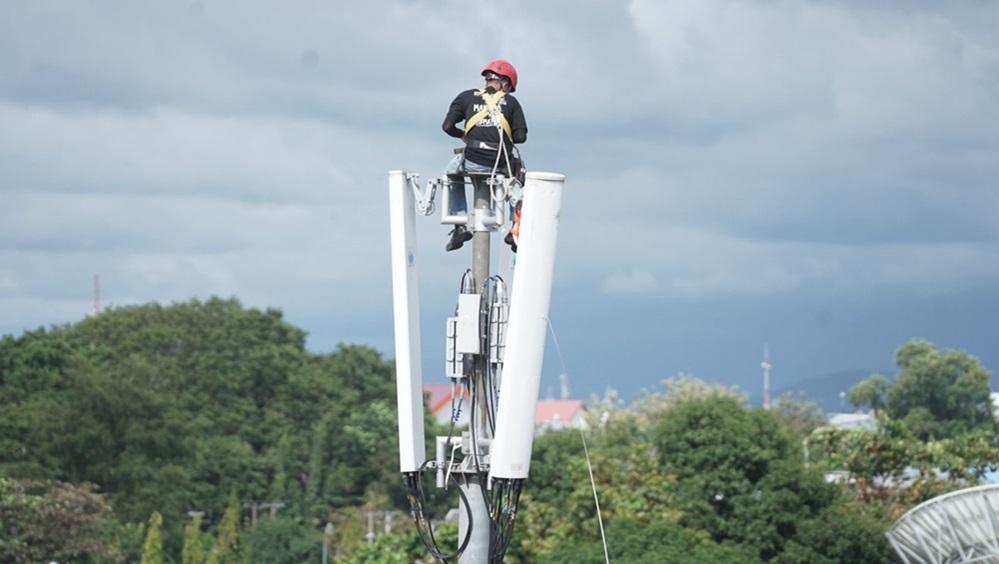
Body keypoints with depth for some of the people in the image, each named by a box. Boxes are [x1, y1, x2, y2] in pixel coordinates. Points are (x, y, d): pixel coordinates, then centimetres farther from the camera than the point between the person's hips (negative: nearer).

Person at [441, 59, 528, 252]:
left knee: (452, 173, 34)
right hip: (502, 164, 0)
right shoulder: (511, 102, 13)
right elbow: (520, 136, 4)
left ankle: (460, 226, 23)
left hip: (473, 161, 0)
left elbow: (448, 126, 5)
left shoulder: (467, 97, 14)